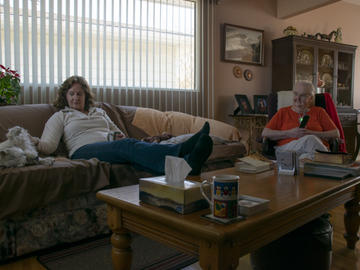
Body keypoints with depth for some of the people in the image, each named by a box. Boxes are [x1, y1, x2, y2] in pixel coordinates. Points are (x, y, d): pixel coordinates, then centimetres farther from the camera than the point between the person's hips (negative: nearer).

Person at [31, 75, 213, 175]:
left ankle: (187, 162, -62)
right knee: (129, 145, -35)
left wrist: (120, 135, 9)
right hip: (84, 150, -4)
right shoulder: (60, 116, 21)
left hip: (112, 148, 4)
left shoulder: (99, 112, 32)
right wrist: (34, 142, -11)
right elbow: (48, 145, 9)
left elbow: (116, 131, 33)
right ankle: (182, 152, -62)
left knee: (128, 144, -34)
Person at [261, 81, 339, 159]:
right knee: (309, 140, -34)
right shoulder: (283, 112, 19)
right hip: (287, 148, -1)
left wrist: (312, 133, -5)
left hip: (317, 148, 1)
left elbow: (336, 134, 11)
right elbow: (265, 133, 7)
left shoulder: (319, 112, 21)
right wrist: (290, 133, -5)